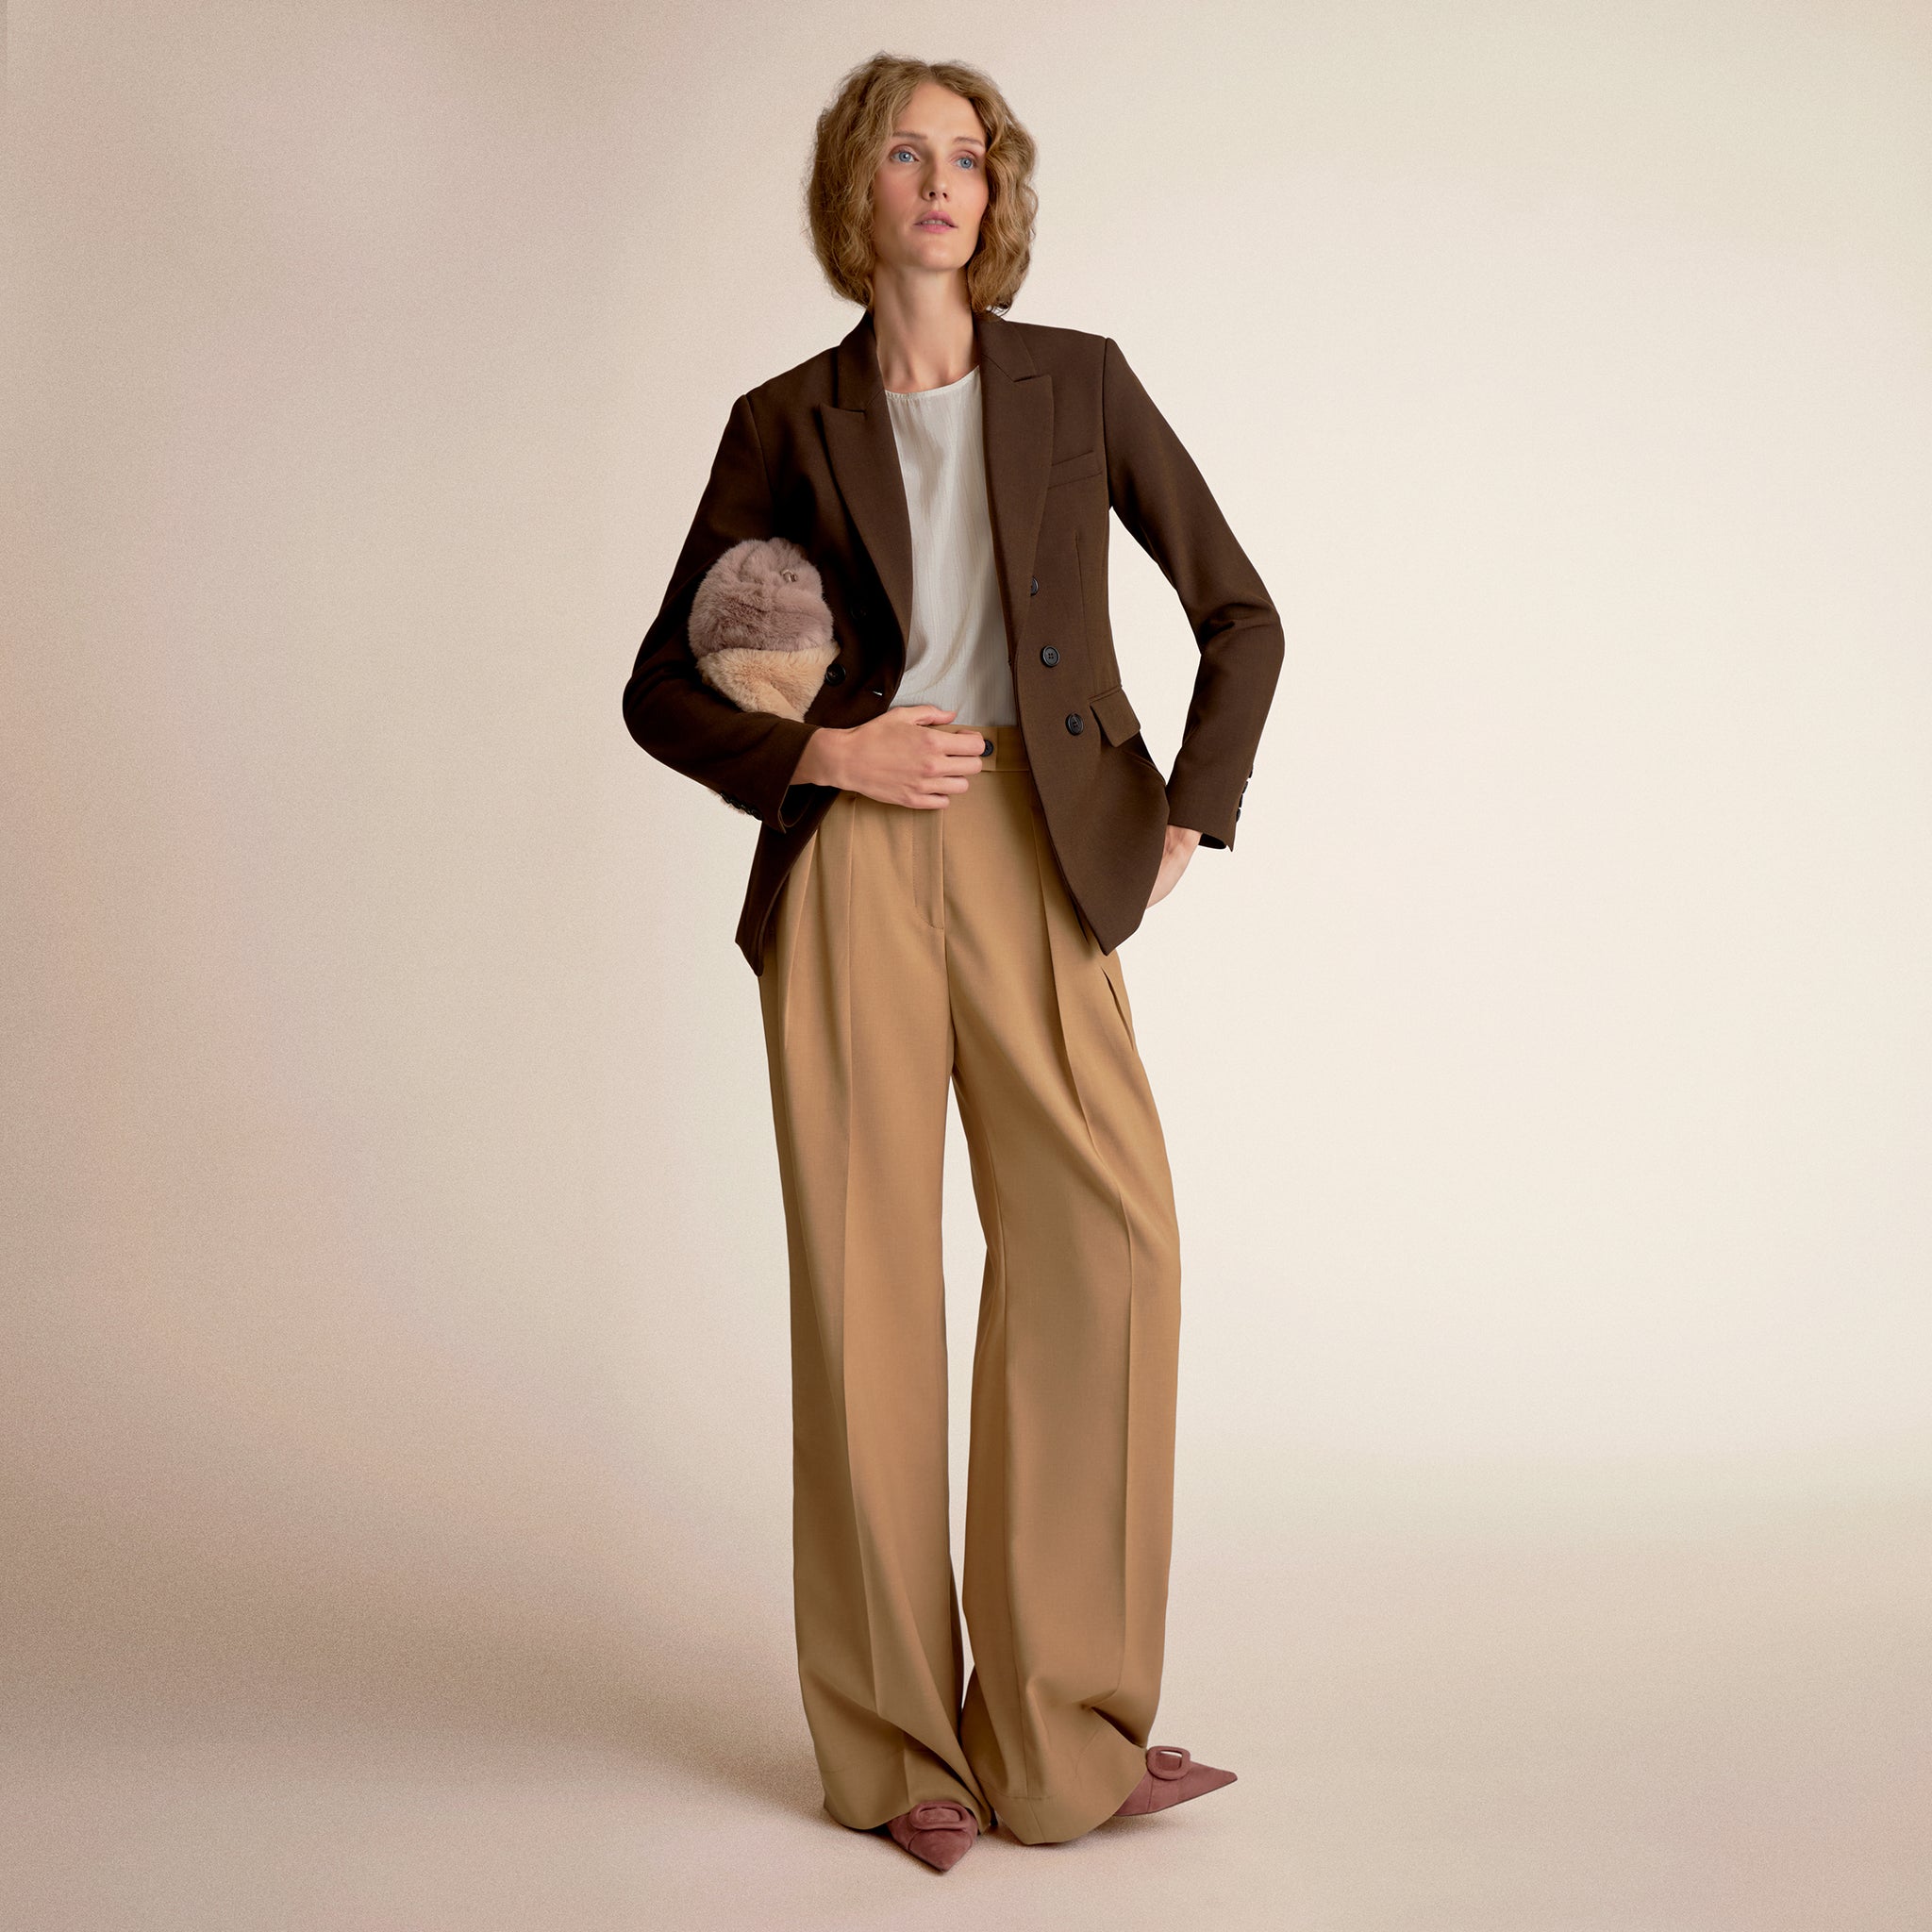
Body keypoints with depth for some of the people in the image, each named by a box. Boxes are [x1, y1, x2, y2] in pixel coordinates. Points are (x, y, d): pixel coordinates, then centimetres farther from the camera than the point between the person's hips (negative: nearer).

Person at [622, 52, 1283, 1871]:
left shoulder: (1079, 382, 10)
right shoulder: (785, 424, 9)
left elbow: (1240, 615, 12)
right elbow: (661, 688, 10)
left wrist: (1187, 817, 2)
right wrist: (820, 754, -6)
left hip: (1032, 852, 1)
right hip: (848, 858, 0)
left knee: (1104, 1237, -11)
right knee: (866, 1274, -2)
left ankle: (1063, 1727, 4)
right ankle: (897, 1745, 12)